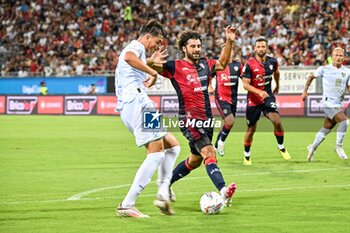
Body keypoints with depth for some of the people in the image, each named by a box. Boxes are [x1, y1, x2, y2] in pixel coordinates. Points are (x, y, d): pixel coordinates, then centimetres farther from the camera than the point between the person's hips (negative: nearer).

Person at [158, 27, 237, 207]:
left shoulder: (204, 64, 13)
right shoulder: (176, 67, -5)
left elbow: (222, 64, 29)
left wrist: (229, 42, 18)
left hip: (206, 119, 8)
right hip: (189, 119, -8)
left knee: (195, 160, 17)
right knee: (209, 152, -24)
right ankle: (223, 191, -39)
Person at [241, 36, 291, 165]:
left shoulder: (272, 62, -2)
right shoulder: (249, 65, -15)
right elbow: (245, 84, -17)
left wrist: (277, 86, 35)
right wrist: (259, 92, -31)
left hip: (268, 96, 2)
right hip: (253, 100, -2)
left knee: (277, 121, -20)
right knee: (251, 129, 7)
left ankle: (281, 147, 3)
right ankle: (246, 155, 26)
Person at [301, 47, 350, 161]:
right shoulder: (324, 69, -2)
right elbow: (311, 77, 13)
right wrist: (305, 91, 10)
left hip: (338, 104, 5)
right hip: (328, 103, -5)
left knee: (327, 128, 12)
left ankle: (313, 147, 29)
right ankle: (339, 147, -10)